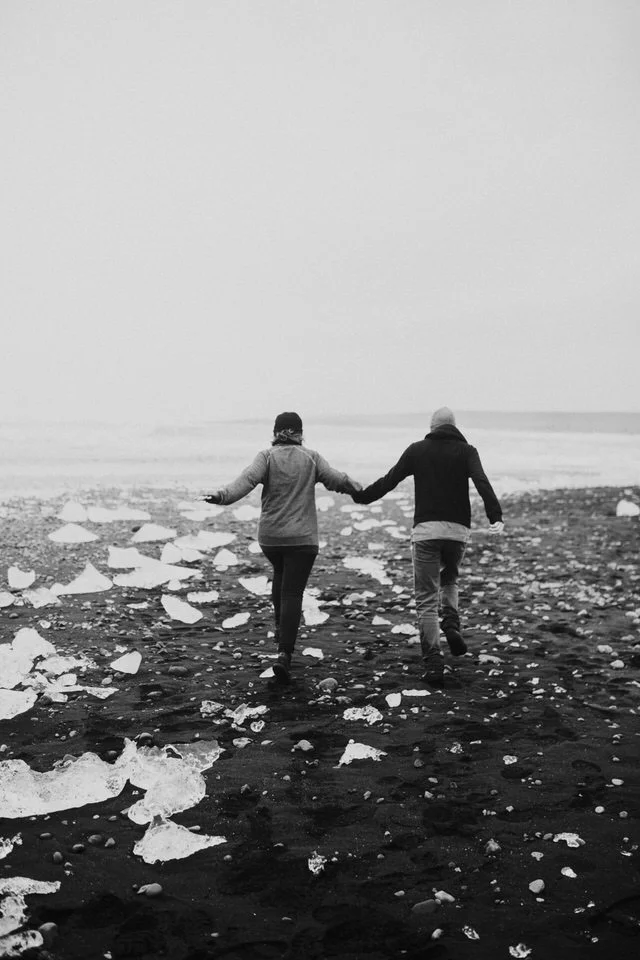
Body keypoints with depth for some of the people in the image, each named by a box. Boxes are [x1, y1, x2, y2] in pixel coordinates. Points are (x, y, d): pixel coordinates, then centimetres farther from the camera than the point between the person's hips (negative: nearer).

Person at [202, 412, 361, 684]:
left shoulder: (267, 456, -2)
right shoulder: (311, 458, 1)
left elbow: (247, 479, -19)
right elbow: (336, 480, -2)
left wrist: (222, 496, -29)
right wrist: (361, 491, 14)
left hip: (270, 536, 2)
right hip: (302, 538, -2)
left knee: (280, 574, 31)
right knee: (293, 592, -3)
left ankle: (280, 627, 32)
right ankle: (284, 654, -13)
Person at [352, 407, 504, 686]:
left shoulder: (417, 450, 7)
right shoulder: (466, 451, 5)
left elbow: (389, 481, 8)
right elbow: (483, 484, -12)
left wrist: (359, 496, 22)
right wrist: (496, 517, -21)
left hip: (425, 529, -1)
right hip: (458, 530, 1)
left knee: (426, 600, 3)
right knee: (449, 579, 29)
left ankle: (433, 664, -4)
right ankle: (451, 625, 4)